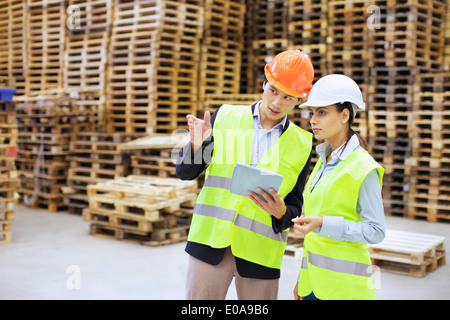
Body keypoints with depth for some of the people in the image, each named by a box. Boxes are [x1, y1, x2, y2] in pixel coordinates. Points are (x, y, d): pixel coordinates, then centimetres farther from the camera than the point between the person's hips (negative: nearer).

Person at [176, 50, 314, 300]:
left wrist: (280, 212, -14)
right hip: (212, 241, 0)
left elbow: (295, 209, 8)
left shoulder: (301, 144, 5)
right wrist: (196, 144, -13)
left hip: (261, 250, 0)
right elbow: (185, 172, 7)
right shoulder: (225, 117, 4)